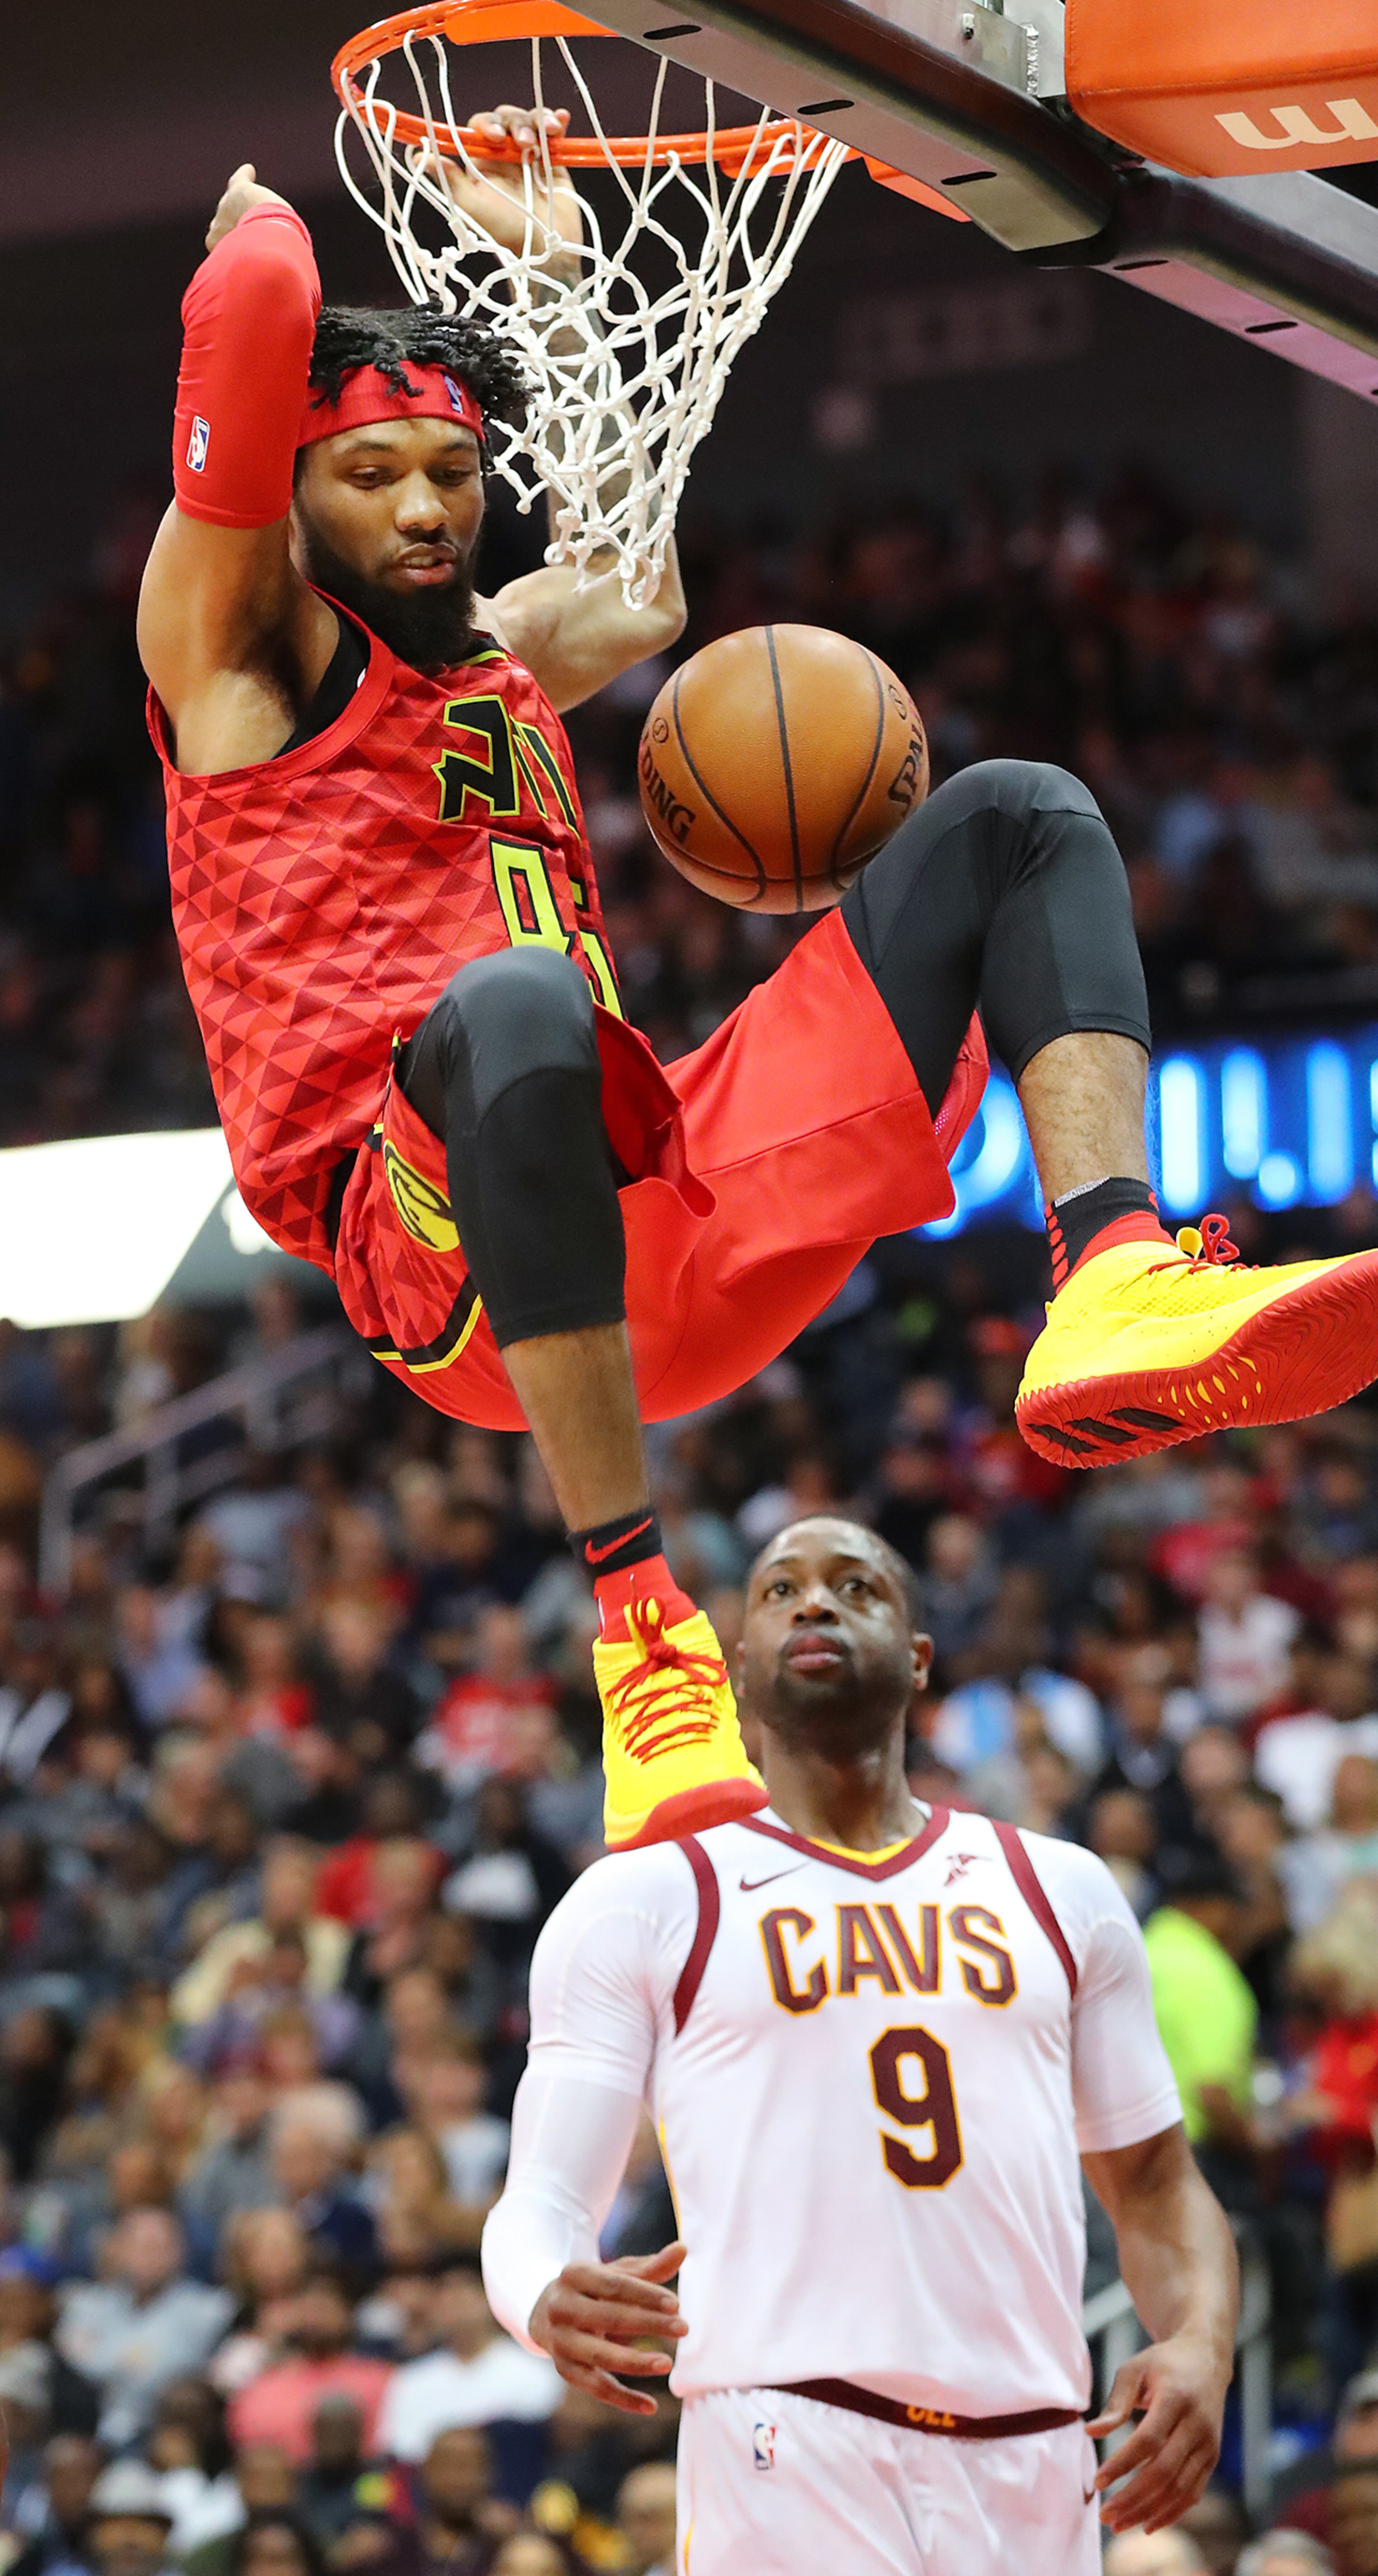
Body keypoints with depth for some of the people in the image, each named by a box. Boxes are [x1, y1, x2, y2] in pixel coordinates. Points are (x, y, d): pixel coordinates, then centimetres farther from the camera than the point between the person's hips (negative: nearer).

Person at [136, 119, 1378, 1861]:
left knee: (1015, 820, 2)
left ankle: (1118, 1296, -28)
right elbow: (250, 317, -6)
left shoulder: (506, 655, 28)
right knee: (518, 999, -44)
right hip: (439, 1248, -7)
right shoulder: (236, 645, 8)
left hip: (681, 1226, 7)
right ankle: (640, 1626, -43)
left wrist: (558, 269, 43)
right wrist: (264, 225, 17)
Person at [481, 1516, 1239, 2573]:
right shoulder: (639, 1902, 8)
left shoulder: (1062, 1891, 18)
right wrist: (550, 2303, -22)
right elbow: (541, 2204, 3)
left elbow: (1153, 2181, 22)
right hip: (791, 2453, -3)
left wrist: (1201, 2345, 0)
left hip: (1035, 2473, 4)